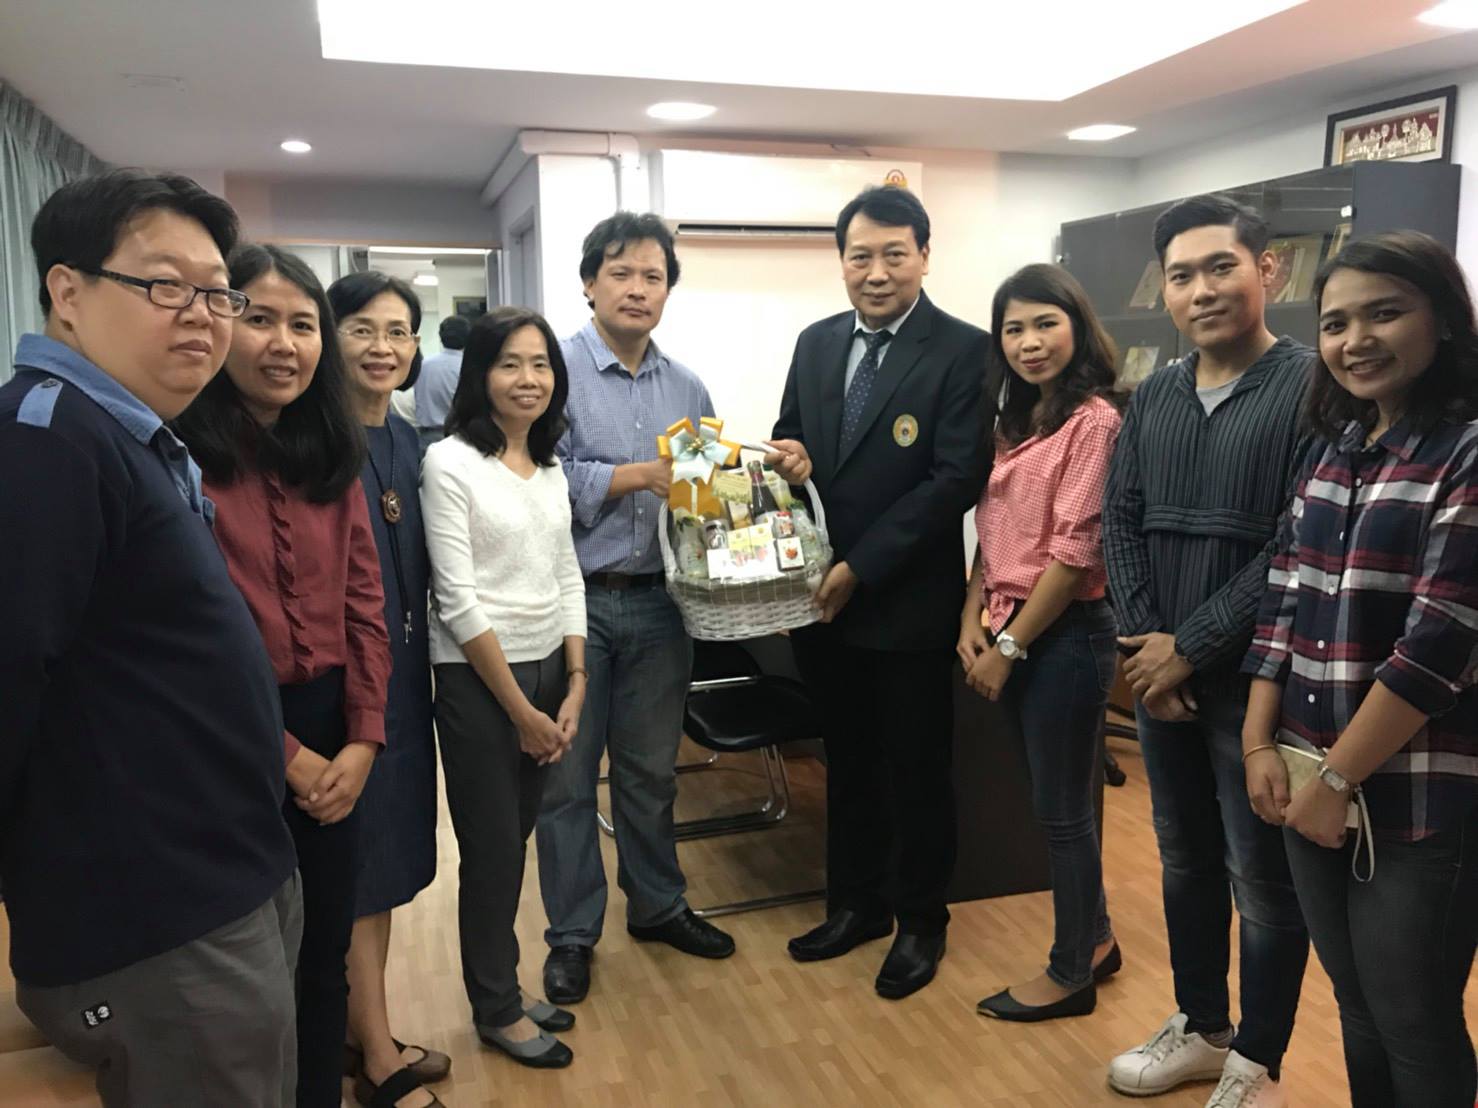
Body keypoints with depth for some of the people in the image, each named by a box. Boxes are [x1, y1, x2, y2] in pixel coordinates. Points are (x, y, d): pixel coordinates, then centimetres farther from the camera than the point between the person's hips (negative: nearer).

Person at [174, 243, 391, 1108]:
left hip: (333, 737, 6)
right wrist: (283, 753, -13)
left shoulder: (334, 457, 9)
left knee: (325, 953, 18)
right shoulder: (184, 455, -12)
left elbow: (365, 604, 5)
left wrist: (362, 739, -5)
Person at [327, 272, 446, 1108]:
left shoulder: (411, 443, 8)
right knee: (355, 866, 4)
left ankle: (368, 1036, 32)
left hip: (402, 674, 7)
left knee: (388, 858, 16)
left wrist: (415, 669, 8)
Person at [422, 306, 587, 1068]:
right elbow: (457, 600, -15)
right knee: (492, 850, 7)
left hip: (549, 673, 6)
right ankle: (498, 1010, 25)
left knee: (516, 841, 15)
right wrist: (521, 710, -12)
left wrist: (574, 688, 1)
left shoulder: (549, 466, 9)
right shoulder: (449, 462, -12)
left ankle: (503, 989, 33)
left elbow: (567, 579, 10)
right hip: (477, 681, -6)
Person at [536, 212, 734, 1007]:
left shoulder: (687, 388, 10)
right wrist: (640, 476, -20)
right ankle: (572, 932, 23)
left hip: (656, 603, 5)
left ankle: (657, 905, 35)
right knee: (567, 775, 8)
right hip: (574, 602, -4)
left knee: (651, 768, 17)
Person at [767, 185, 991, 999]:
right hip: (823, 596, 5)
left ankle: (920, 922, 30)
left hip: (908, 602, -5)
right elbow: (790, 438, 16)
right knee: (846, 762, 18)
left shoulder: (963, 350, -10)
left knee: (916, 770, 10)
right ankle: (856, 903, 36)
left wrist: (860, 568, -19)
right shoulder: (816, 343, 8)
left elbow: (959, 478, -17)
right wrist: (789, 456, -10)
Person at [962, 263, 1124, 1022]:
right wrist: (973, 622, 0)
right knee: (1054, 802, 18)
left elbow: (1074, 552, -18)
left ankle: (1071, 974, 23)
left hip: (1065, 636, -8)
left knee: (1061, 809, 6)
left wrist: (1009, 647, -13)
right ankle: (1093, 938, 37)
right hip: (1009, 635, 8)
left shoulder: (1094, 420, -14)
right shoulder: (1015, 423, 12)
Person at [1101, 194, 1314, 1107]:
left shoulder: (1313, 388, -11)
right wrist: (1143, 638, -7)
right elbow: (1120, 522, 7)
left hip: (1256, 680, -5)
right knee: (1187, 861, 18)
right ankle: (1201, 1027, 36)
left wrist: (1191, 647, -15)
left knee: (1264, 879, 8)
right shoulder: (1153, 398, 8)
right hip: (1161, 674, 6)